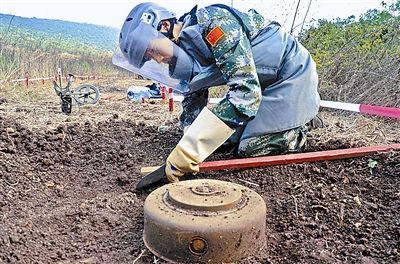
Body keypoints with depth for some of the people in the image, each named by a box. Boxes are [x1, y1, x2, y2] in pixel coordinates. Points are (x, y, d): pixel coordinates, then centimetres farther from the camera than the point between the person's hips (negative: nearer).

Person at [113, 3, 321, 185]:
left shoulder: (214, 23, -30)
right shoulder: (182, 56, -3)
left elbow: (245, 91, -38)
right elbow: (192, 101, 4)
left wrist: (188, 151, -40)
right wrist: (188, 151, -12)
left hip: (293, 74, -8)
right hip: (261, 84, 8)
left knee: (248, 149, -9)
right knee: (229, 139, 10)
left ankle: (300, 130, 17)